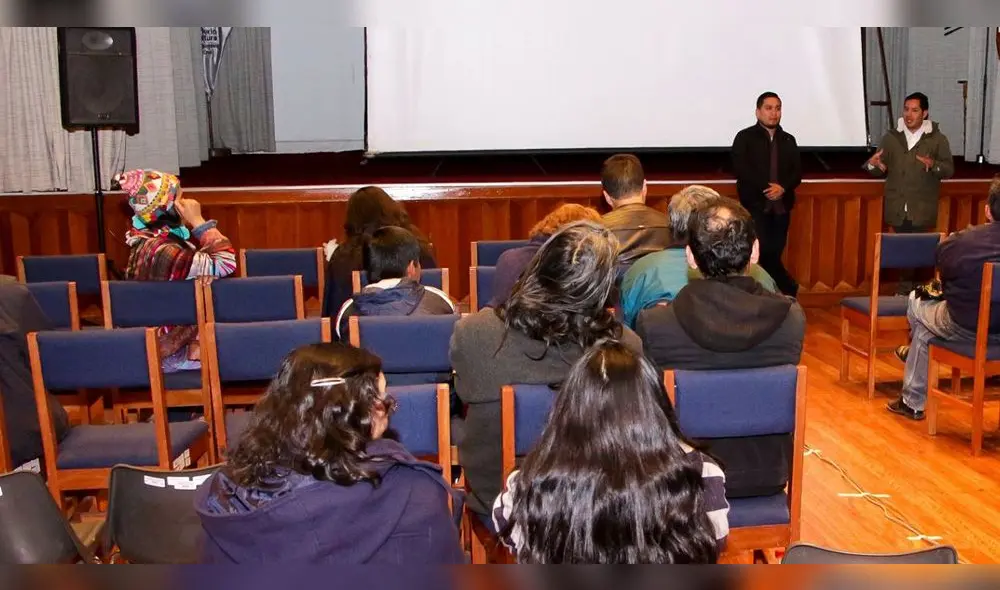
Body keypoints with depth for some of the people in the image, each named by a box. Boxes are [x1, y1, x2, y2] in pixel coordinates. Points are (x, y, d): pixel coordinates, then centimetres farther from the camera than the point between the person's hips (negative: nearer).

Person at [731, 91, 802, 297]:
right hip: (755, 204, -4)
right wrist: (766, 188, -16)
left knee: (775, 252, 1)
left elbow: (797, 172, 7)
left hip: (781, 205, 4)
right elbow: (741, 170, -9)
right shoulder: (744, 137, 3)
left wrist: (783, 187, -13)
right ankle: (788, 288, 3)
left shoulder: (788, 140, 16)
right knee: (762, 251, -11)